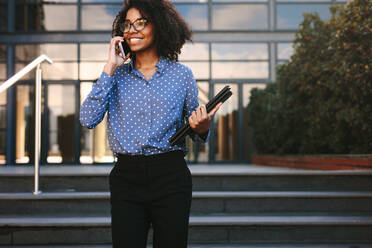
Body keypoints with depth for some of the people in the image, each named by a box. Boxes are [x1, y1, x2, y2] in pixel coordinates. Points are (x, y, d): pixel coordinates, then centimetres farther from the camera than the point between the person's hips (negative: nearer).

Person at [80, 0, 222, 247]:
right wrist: (110, 68, -7)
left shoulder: (182, 74, 5)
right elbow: (88, 119, -7)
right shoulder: (117, 75, 8)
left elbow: (194, 129, 14)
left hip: (171, 178, -1)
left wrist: (202, 129, -11)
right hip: (126, 178, 1)